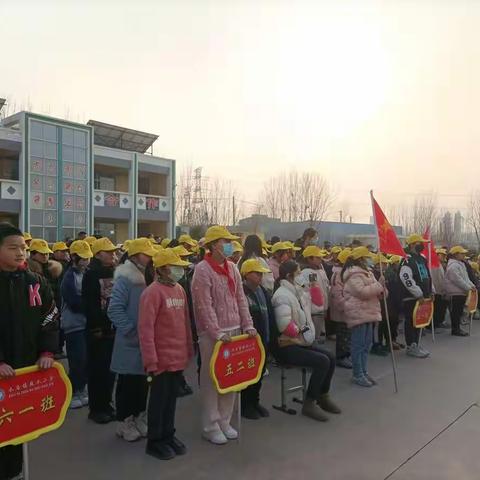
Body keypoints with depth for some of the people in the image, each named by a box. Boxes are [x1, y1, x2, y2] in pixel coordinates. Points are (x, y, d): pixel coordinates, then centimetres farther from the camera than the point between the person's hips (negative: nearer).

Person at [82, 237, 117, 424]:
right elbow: (89, 304, -14)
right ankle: (95, 408, 14)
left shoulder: (115, 273, 12)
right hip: (98, 330, -6)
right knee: (97, 369, 2)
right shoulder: (91, 274, -7)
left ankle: (106, 404, 25)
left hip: (113, 328, 6)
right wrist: (97, 327, -17)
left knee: (110, 368, 12)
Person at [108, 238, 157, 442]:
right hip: (131, 343, -7)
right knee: (127, 383, 6)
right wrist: (132, 331, -19)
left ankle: (139, 418, 30)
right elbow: (114, 310, -21)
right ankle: (124, 422, 21)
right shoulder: (125, 279, -15)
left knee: (142, 382, 16)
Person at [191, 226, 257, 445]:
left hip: (234, 330, 7)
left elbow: (241, 299, 10)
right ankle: (211, 426, 19)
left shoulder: (232, 268, 9)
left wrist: (248, 325, 2)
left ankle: (224, 421, 30)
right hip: (212, 334, -7)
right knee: (212, 380, 4)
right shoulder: (203, 270, -12)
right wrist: (217, 333, -22)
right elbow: (205, 306, -18)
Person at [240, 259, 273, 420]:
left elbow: (270, 314, 15)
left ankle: (255, 401, 31)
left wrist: (270, 335, 9)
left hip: (263, 340, 8)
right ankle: (245, 405, 20)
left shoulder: (263, 291, 11)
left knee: (260, 371, 16)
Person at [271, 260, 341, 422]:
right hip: (285, 346, -9)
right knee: (322, 361, -20)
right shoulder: (282, 295, -18)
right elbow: (285, 325, -28)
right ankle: (309, 404, -6)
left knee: (330, 357, 1)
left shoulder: (297, 292, 12)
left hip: (300, 342, 10)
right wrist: (302, 335, -16)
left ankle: (323, 397, 19)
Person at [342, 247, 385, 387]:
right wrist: (379, 285, -17)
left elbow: (371, 290, 20)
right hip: (358, 313, -10)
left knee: (367, 344, 13)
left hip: (367, 312, 10)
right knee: (359, 344, -4)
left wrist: (380, 287, 0)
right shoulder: (353, 274, -14)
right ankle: (357, 374, 4)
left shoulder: (365, 272, 18)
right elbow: (362, 292, -25)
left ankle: (364, 371, 22)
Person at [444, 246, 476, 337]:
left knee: (459, 311, 14)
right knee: (455, 312, -4)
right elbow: (457, 280, -23)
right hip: (455, 293, -10)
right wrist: (468, 288, -19)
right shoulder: (453, 265, -17)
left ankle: (457, 328, 22)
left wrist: (471, 285, 7)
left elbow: (465, 277, 21)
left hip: (461, 292, 10)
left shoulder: (460, 264, 18)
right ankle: (455, 330, 2)